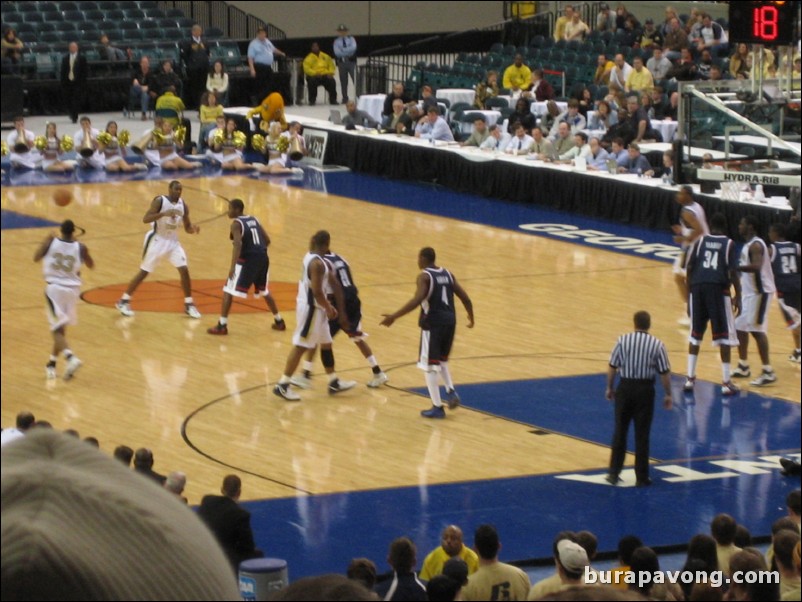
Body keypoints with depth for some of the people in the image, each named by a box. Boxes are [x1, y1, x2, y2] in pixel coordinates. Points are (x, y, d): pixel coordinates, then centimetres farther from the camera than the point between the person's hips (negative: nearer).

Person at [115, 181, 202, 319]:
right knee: (144, 272, 1)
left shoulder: (183, 205, -1)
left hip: (173, 241, 5)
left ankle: (189, 305, 5)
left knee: (184, 270, -6)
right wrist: (163, 213, -37)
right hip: (157, 240, -4)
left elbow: (187, 228, 8)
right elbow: (145, 219, -26)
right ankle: (124, 301, 13)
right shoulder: (159, 201, -16)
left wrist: (194, 229, -16)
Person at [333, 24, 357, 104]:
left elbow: (353, 48, -12)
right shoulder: (336, 41, 6)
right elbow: (337, 52, -8)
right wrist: (347, 53, -12)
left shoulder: (351, 39, 7)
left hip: (351, 61, -1)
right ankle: (345, 98, 11)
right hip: (341, 62, 1)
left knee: (355, 79, -8)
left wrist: (343, 50, -14)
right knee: (343, 81, 4)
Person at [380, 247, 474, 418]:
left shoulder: (424, 276, -8)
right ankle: (451, 391, 6)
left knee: (430, 366, 1)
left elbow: (417, 300, -24)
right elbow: (465, 298, 12)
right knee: (442, 360, 26)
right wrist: (471, 317, 31)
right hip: (449, 321, 7)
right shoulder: (447, 274, 11)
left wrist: (394, 317, -24)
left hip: (432, 323, -7)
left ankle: (437, 407, 0)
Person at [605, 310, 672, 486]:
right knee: (642, 435, 6)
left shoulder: (623, 340, -5)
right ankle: (641, 477, 10)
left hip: (625, 387, 0)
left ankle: (614, 473, 13)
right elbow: (665, 372, -4)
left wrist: (609, 388, 11)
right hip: (645, 389, 0)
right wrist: (668, 394, 8)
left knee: (620, 432, 12)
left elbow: (612, 367, -2)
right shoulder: (657, 344, -6)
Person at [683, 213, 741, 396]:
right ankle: (726, 382, 1)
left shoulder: (699, 241, 10)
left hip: (698, 286, 3)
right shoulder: (729, 244, 4)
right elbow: (732, 272, -5)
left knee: (695, 334, 15)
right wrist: (738, 296, 2)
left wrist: (690, 290, 14)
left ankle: (690, 378, 13)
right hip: (718, 288, -3)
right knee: (724, 335, 4)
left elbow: (689, 268, 5)